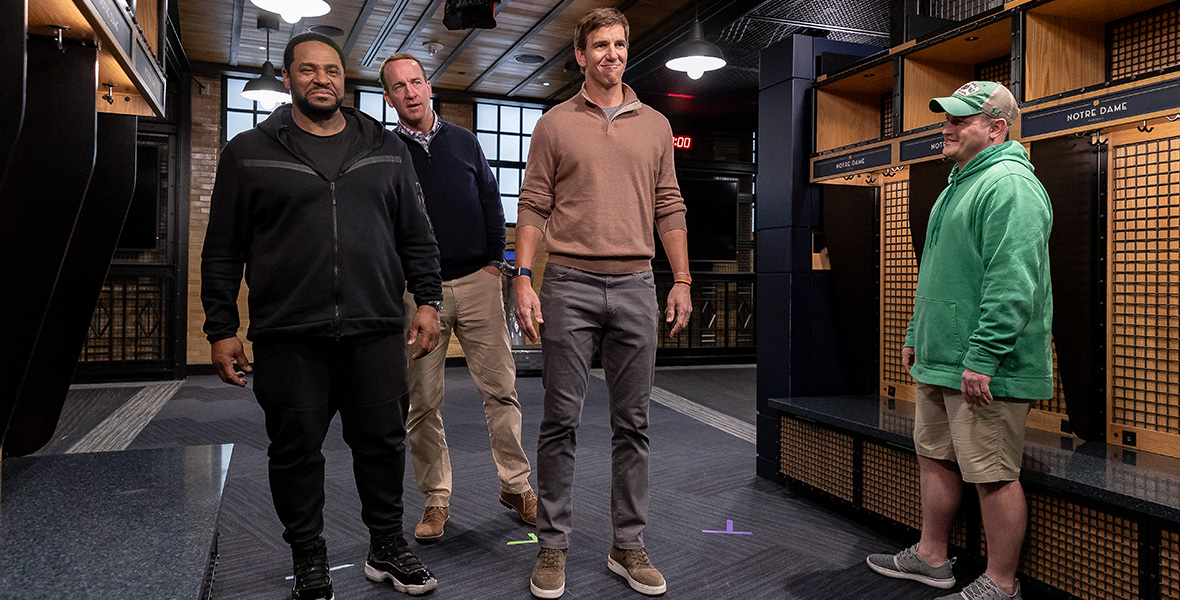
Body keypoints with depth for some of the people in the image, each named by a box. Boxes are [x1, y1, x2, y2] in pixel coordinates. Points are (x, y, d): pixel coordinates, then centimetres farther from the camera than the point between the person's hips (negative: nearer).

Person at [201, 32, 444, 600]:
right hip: (288, 338, -1)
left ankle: (387, 548, 26)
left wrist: (428, 300, 5)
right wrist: (222, 330, 2)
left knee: (383, 441, 7)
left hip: (374, 331, 2)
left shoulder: (386, 149, 12)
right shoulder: (250, 152, 7)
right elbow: (222, 251, 6)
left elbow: (416, 235, 13)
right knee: (296, 451, 6)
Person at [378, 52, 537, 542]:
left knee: (501, 388, 0)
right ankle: (436, 499, 16)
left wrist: (494, 261, 5)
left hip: (477, 282, 1)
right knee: (422, 401, 3)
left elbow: (492, 203, 13)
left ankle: (515, 485, 13)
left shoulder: (464, 142, 13)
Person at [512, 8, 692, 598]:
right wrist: (523, 278, -6)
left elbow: (669, 209, 13)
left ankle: (628, 545, 19)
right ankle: (553, 546, 15)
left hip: (636, 286, 3)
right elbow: (532, 207, 4)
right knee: (560, 420, 2)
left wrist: (683, 280, 6)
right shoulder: (555, 124, 7)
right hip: (569, 285, -2)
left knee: (633, 423, 7)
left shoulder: (655, 126, 14)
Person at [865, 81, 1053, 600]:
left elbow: (1012, 283, -24)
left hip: (984, 368, -10)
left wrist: (982, 357, -26)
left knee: (993, 476, 0)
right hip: (939, 362, 11)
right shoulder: (959, 184, 19)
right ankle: (931, 558, 31)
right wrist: (916, 336, 24)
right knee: (935, 458, 17)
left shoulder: (1009, 184, -14)